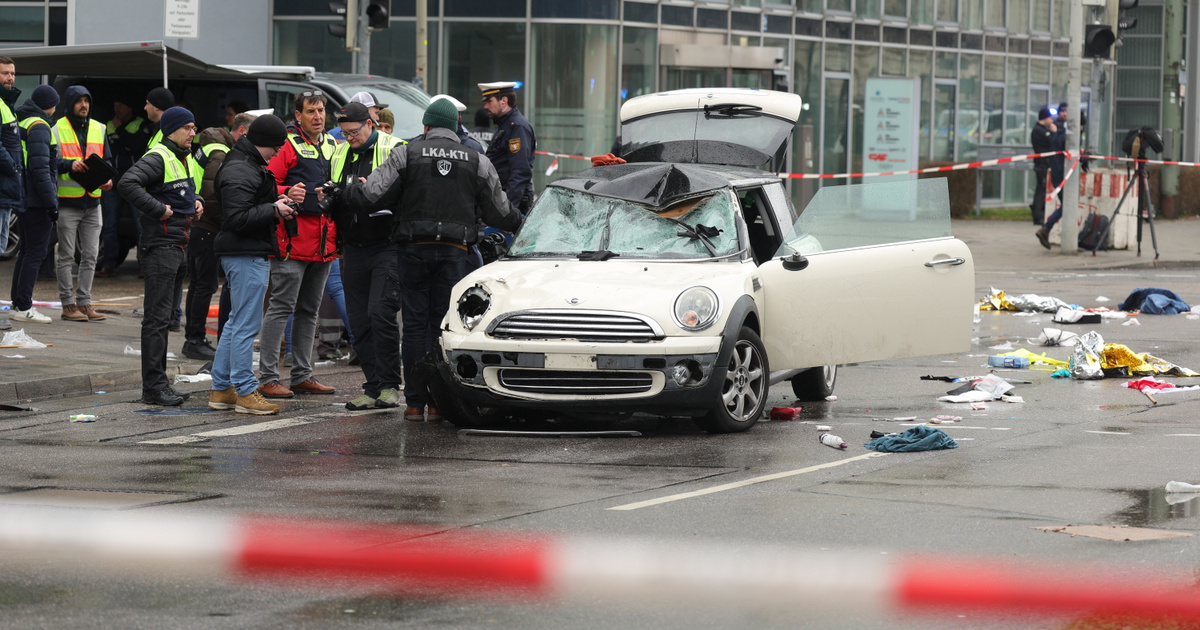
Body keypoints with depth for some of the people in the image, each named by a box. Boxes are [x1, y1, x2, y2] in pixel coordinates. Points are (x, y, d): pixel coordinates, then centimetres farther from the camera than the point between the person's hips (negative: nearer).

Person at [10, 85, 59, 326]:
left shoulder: (20, 123, 15)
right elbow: (40, 168, -21)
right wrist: (51, 202, -18)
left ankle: (18, 305, 17)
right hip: (37, 201, -9)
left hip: (23, 200, 9)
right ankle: (23, 307, -8)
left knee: (27, 251, 16)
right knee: (36, 252, -7)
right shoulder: (38, 127, -14)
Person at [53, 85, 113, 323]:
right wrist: (69, 165, -24)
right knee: (66, 256, -1)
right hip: (67, 202, -5)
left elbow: (107, 160, 16)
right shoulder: (57, 129, -4)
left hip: (92, 202, 5)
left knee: (90, 256, 7)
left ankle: (84, 302, 14)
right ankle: (68, 304, 3)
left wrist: (108, 178, -4)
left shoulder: (99, 129, 12)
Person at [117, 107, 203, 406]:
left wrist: (197, 201, 14)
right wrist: (159, 209, -24)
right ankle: (153, 387, -10)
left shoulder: (187, 160, 17)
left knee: (166, 317, 13)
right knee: (157, 317, -9)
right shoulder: (158, 158, -13)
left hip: (181, 245, 10)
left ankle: (159, 383, 18)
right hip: (161, 244, -10)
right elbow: (127, 184, -28)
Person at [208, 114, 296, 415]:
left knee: (236, 322, 15)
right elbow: (238, 218, -24)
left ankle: (221, 389, 20)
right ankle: (245, 392, -4)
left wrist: (276, 203, 11)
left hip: (253, 254, 12)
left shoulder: (251, 165, 17)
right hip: (245, 255, -12)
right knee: (246, 325, -7)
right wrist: (273, 210, -18)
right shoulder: (239, 172, -18)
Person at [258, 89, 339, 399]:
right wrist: (286, 194, -29)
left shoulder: (332, 147, 16)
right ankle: (268, 377, -7)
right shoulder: (288, 144, -6)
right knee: (282, 307, -8)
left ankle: (302, 375, 20)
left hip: (323, 242, 8)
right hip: (294, 239, -8)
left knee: (309, 310, 13)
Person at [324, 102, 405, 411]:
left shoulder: (394, 150, -3)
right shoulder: (339, 154, 16)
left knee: (380, 313, -15)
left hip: (386, 246, -6)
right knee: (359, 322, 4)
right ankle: (374, 388, 9)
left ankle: (389, 385, -8)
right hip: (354, 251, 6)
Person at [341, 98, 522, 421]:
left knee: (415, 324, 3)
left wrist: (349, 191, 17)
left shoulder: (407, 154, -1)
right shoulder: (477, 162, 7)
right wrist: (520, 222, 35)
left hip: (413, 249, -1)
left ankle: (415, 402, 2)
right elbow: (500, 213, 13)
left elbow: (372, 196, -5)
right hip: (454, 250, 1)